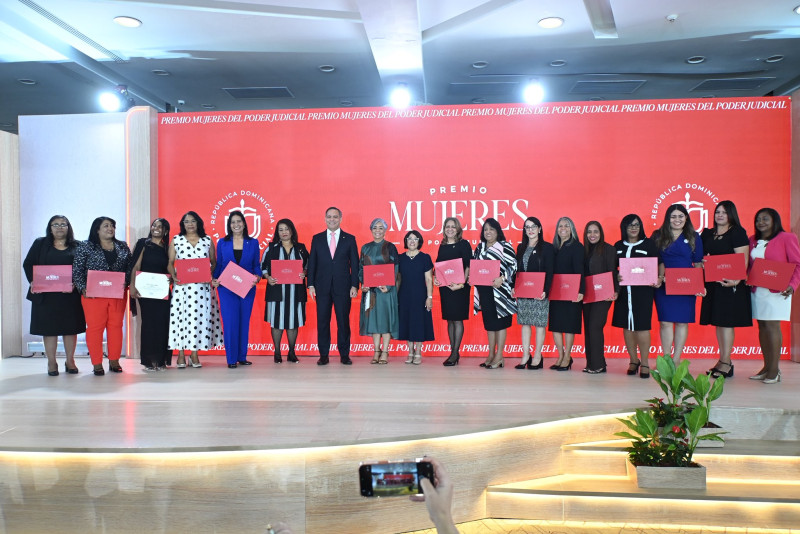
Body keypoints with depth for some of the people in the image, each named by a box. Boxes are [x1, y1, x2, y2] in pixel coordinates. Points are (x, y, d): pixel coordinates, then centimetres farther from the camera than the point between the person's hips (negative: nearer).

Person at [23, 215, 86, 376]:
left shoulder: (77, 246, 6)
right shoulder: (40, 243, 9)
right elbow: (28, 264, 6)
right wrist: (33, 281, -10)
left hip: (70, 294, 0)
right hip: (46, 294, 0)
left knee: (70, 326, 5)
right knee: (49, 327, 3)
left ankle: (70, 361, 15)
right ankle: (51, 362, 11)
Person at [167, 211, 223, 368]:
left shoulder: (207, 240, 10)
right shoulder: (176, 240, 10)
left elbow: (214, 262, 11)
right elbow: (170, 263, 7)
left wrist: (209, 273, -8)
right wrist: (174, 276, -10)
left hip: (201, 286, 0)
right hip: (181, 285, 0)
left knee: (199, 316, -2)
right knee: (181, 315, -3)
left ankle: (195, 353, 7)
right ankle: (181, 354, 5)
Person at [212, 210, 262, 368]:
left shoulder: (253, 243, 7)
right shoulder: (222, 243, 7)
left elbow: (257, 265, 7)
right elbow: (218, 265, 9)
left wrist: (257, 277, -11)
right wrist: (214, 279, -6)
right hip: (227, 288, -1)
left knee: (244, 322, 6)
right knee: (230, 322, -5)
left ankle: (242, 357, 16)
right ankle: (231, 359, 3)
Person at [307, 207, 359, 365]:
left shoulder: (349, 239, 6)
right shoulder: (317, 239, 10)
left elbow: (354, 264, 4)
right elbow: (312, 263, 9)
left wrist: (354, 285, -4)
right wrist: (311, 284, 1)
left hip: (343, 287, -1)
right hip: (322, 287, 1)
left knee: (343, 321, 2)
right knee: (322, 321, 3)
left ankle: (344, 354, 11)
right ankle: (323, 355, 12)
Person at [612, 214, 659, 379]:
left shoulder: (648, 244, 4)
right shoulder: (618, 246, 12)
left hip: (643, 290, -3)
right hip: (624, 290, 3)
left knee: (642, 325, -6)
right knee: (626, 326, 5)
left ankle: (644, 363, 4)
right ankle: (633, 361, 17)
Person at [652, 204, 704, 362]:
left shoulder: (694, 237, 7)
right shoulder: (658, 236, 6)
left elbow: (698, 263, 6)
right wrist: (657, 278, -12)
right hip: (663, 285, 0)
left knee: (682, 322, 3)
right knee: (665, 322, -1)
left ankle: (676, 362, 12)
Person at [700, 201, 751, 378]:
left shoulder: (738, 233, -5)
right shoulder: (707, 234, 13)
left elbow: (743, 260, -13)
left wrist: (735, 279, -26)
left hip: (730, 283, -6)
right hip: (712, 283, 6)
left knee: (726, 321, -6)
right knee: (718, 322, 9)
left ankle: (725, 362, -1)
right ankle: (724, 361, 17)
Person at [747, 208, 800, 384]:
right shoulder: (752, 240, 14)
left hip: (777, 290, -5)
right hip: (756, 290, 5)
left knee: (772, 326, -8)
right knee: (762, 326, 5)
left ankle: (774, 369, -3)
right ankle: (766, 367, 11)